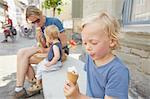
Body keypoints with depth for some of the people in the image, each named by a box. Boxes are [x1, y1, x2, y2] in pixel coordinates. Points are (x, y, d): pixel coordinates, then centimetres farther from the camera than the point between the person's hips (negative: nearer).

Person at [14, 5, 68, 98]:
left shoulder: (54, 22, -12)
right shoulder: (39, 26, 7)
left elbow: (64, 42, -13)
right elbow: (44, 45, 2)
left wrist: (48, 50, -15)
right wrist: (39, 36, -17)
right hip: (47, 50, 7)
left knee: (25, 58, -13)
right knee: (21, 52, -9)